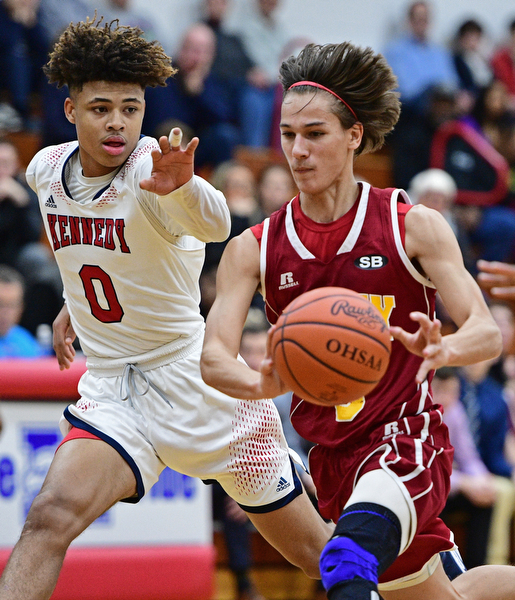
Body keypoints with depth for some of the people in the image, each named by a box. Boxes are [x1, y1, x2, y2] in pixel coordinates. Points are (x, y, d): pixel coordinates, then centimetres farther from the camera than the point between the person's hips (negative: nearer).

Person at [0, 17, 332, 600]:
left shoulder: (151, 168, -21)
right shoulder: (47, 170, -1)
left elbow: (214, 224, -46)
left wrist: (183, 186, -65)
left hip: (198, 379, -4)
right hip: (110, 388, 4)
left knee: (312, 549, 7)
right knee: (49, 517, -24)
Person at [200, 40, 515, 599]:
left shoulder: (414, 227, -6)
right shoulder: (252, 250, 1)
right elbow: (214, 357, -10)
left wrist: (442, 349, -36)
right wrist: (263, 383, -35)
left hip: (407, 440, -5)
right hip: (333, 456, 5)